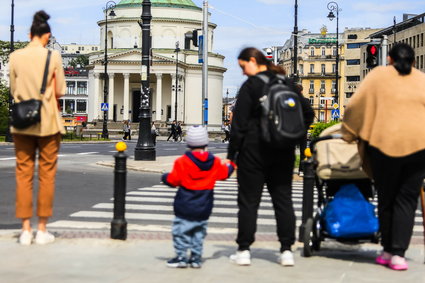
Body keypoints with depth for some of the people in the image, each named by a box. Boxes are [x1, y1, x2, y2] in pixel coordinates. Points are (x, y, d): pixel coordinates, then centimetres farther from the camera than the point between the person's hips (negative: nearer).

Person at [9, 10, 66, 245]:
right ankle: (42, 230, 7)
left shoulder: (15, 57, -1)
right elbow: (59, 91, -4)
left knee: (23, 174, 7)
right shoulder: (53, 56, -7)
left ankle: (26, 230, 7)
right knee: (47, 175, 5)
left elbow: (13, 91, 5)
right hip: (47, 121, -2)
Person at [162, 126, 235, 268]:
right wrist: (231, 165, 38)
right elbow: (224, 172, 16)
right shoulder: (214, 162, 1)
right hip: (204, 207, 5)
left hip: (185, 206, -4)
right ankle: (196, 258, 14)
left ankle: (181, 256, 2)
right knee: (199, 231, 13)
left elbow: (173, 181, -8)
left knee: (181, 230, 3)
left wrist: (165, 177, 14)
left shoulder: (182, 162, -11)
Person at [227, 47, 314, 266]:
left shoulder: (250, 86, -9)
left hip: (254, 150, -5)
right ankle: (286, 250, 7)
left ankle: (244, 250, 6)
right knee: (283, 200, 8)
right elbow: (308, 113, 10)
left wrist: (231, 155, -8)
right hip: (283, 152, 5)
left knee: (248, 200, 3)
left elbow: (239, 125, -11)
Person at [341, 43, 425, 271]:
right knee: (406, 200, 4)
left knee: (386, 199, 11)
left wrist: (348, 135, 17)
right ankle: (398, 253, -4)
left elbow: (355, 106, 5)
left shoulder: (378, 75, 8)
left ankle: (388, 250, 17)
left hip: (385, 142, -1)